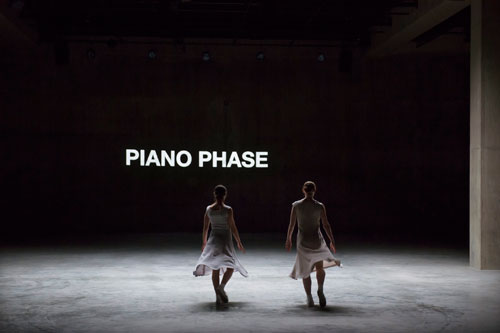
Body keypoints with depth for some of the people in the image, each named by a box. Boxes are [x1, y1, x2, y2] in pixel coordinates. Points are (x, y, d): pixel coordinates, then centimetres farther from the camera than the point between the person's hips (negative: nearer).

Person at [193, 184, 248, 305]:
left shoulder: (208, 209, 0)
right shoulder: (228, 210, -11)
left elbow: (205, 228, 7)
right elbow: (233, 228, -9)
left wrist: (204, 242, 19)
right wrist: (239, 242, 1)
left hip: (213, 239, 4)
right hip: (225, 240, -4)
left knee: (215, 269, 7)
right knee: (231, 266, 6)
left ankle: (218, 297, 3)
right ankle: (221, 286, -19)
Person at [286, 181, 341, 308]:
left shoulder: (296, 205, -5)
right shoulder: (320, 206, -7)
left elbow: (291, 224, 0)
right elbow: (326, 225, -6)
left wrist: (288, 239, 11)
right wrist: (332, 241, 2)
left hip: (303, 241, 0)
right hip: (317, 240, 0)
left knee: (305, 271, 11)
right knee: (320, 267, 18)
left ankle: (309, 298, 8)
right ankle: (320, 289, -4)